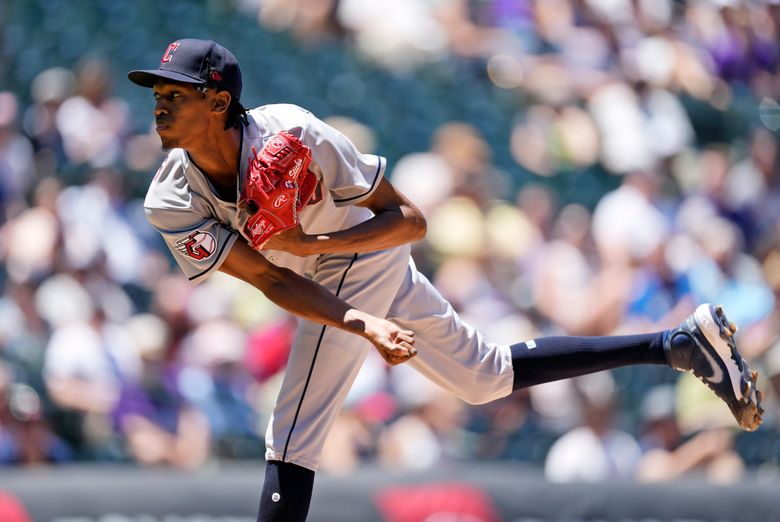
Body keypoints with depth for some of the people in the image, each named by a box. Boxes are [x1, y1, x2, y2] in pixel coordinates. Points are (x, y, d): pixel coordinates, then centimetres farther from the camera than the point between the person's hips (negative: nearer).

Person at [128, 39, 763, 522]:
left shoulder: (291, 135, -30)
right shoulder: (172, 203, -15)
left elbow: (411, 220, -23)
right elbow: (270, 280, -19)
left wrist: (311, 244, -37)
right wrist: (364, 325, -33)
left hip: (359, 257, -7)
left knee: (293, 433, -16)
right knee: (490, 377, 20)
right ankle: (682, 342, 27)